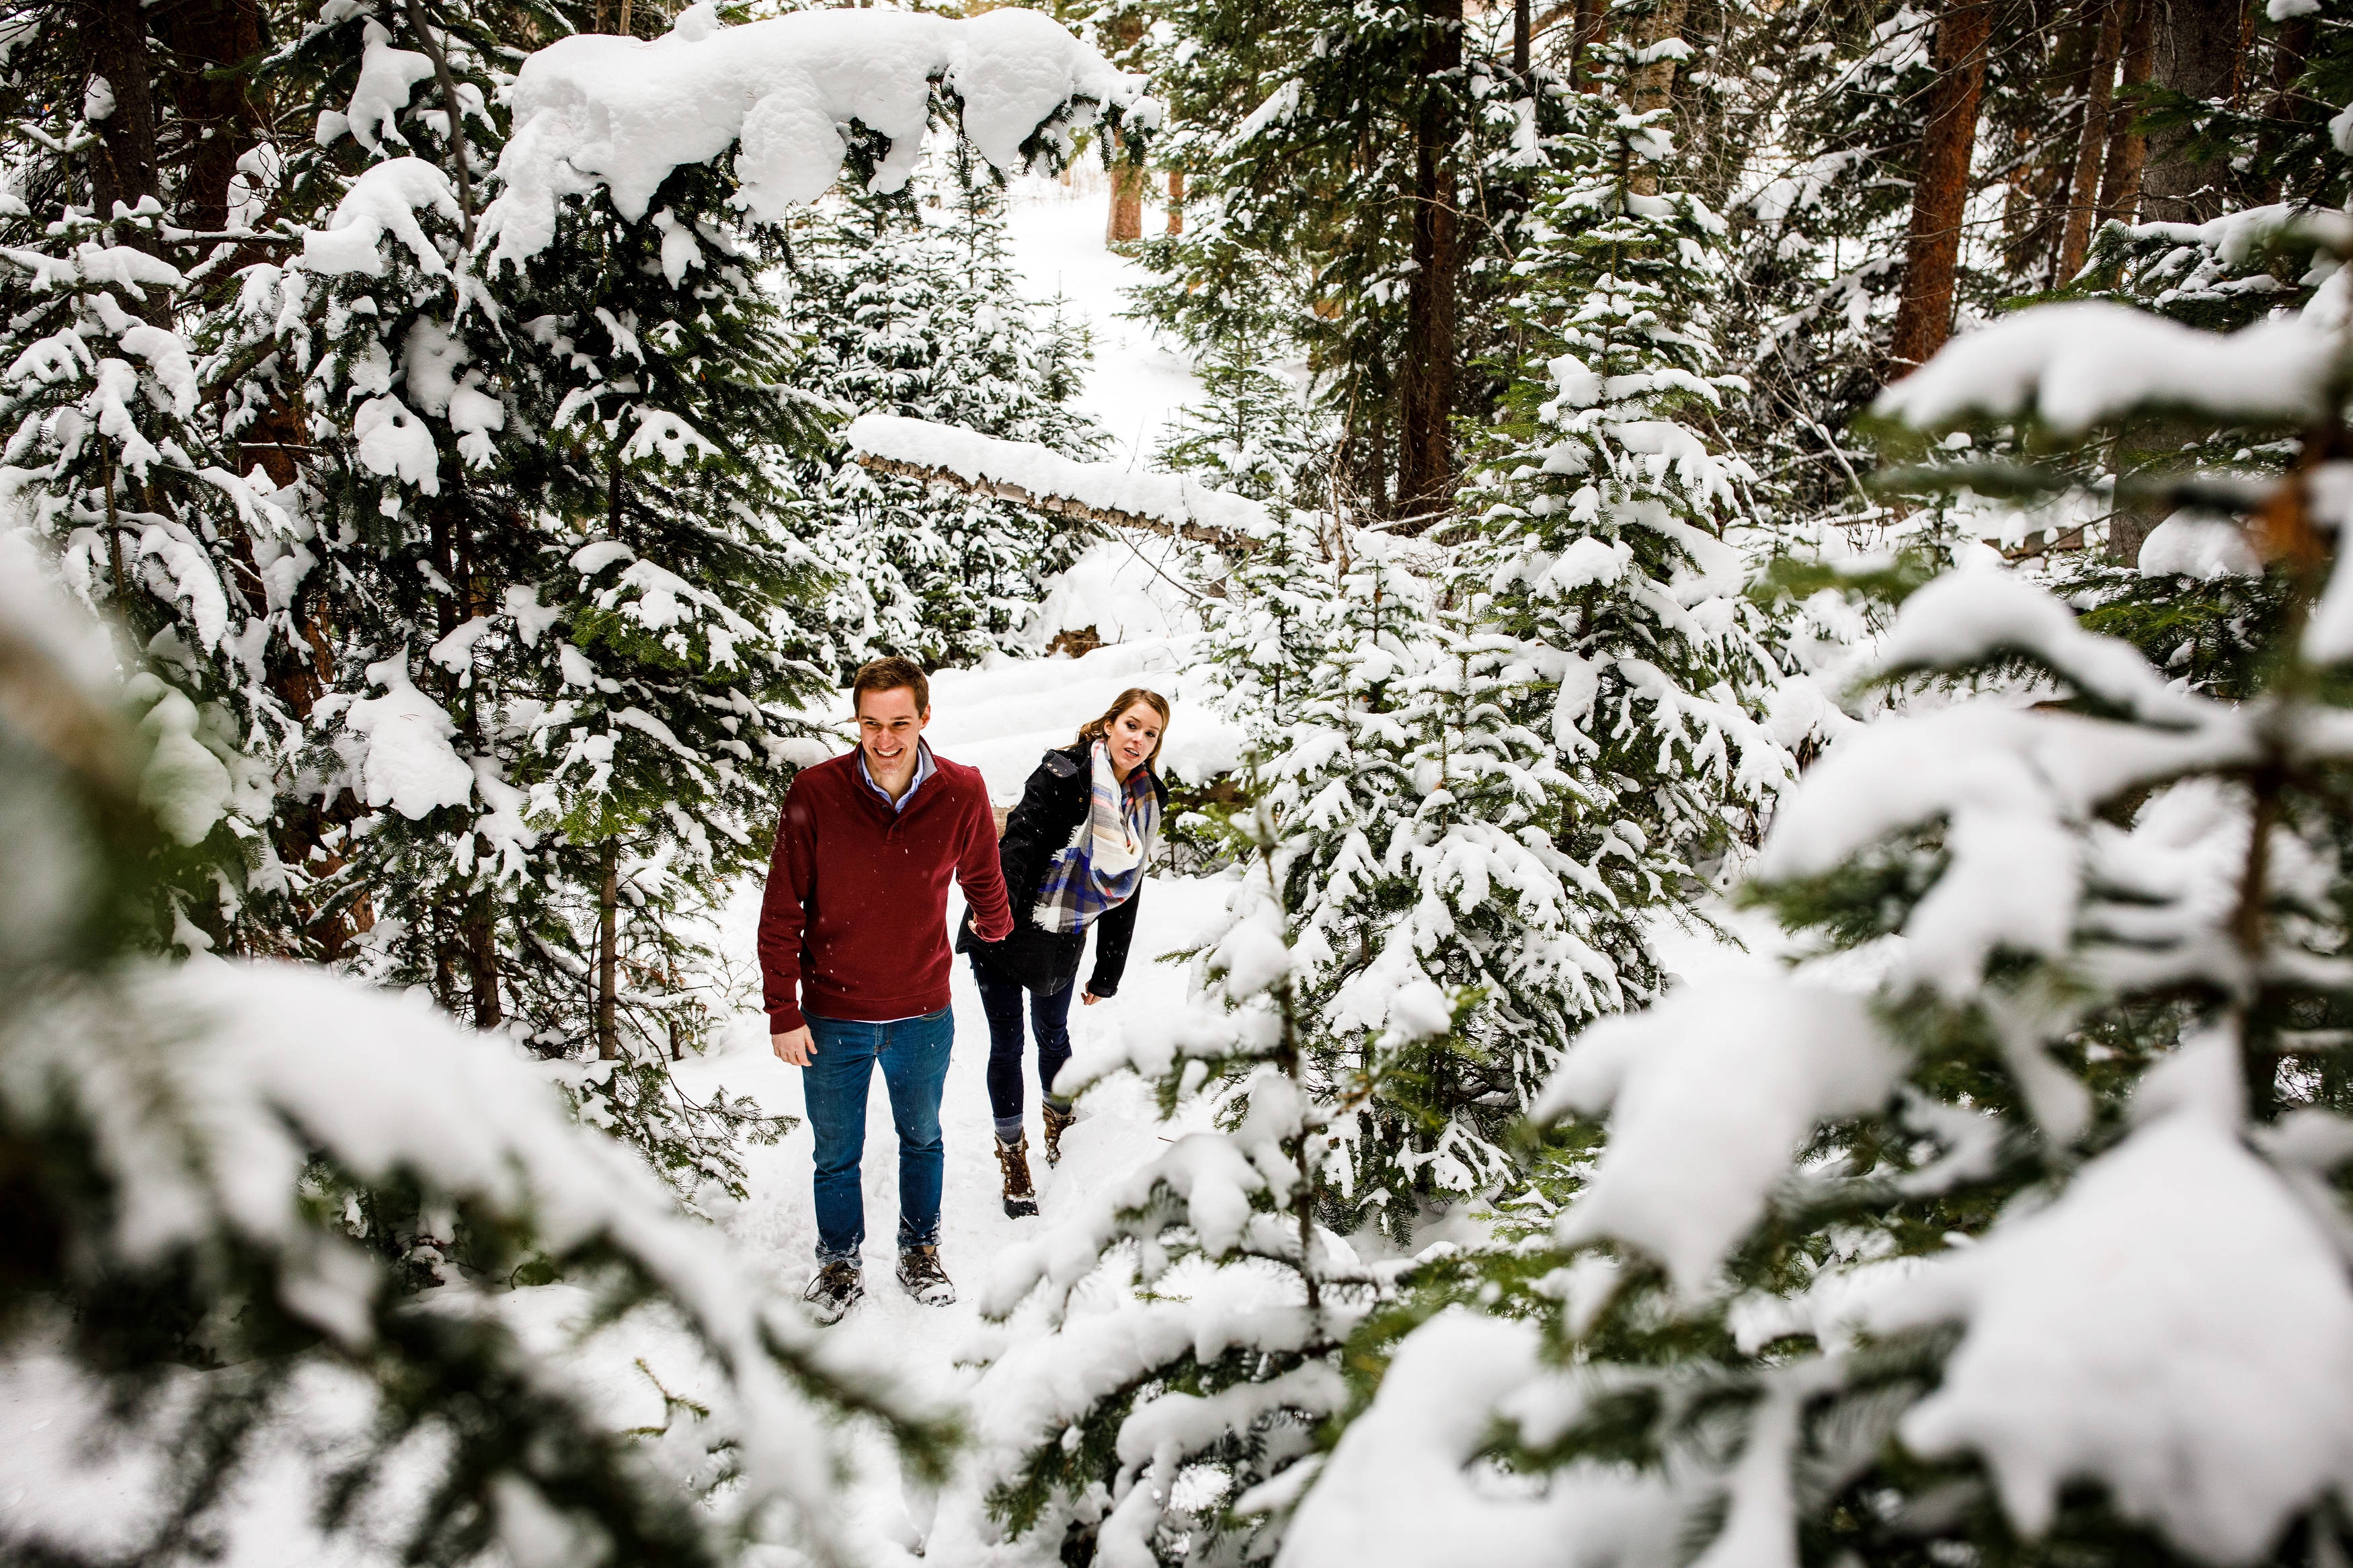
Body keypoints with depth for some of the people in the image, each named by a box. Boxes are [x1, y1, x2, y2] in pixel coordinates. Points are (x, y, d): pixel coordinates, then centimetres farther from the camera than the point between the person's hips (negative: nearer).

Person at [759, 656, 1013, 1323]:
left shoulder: (962, 793, -12)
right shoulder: (814, 793, -16)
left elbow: (982, 880, 10)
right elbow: (782, 912, -9)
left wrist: (996, 929, 27)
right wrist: (783, 1011, -9)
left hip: (924, 1012, 1)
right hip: (834, 1015, -1)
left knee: (921, 1139, 21)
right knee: (836, 1155, 14)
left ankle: (920, 1251, 43)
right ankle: (839, 1263, 37)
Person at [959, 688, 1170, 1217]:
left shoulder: (1146, 807, 2)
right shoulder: (1063, 775, -16)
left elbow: (1125, 896, 8)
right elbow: (1020, 840, -27)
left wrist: (1107, 974, 11)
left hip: (1061, 943, 5)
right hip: (1004, 931, -5)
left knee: (1053, 1034, 20)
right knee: (1007, 1045, 2)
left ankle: (1060, 1125, 44)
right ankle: (1012, 1158, 16)